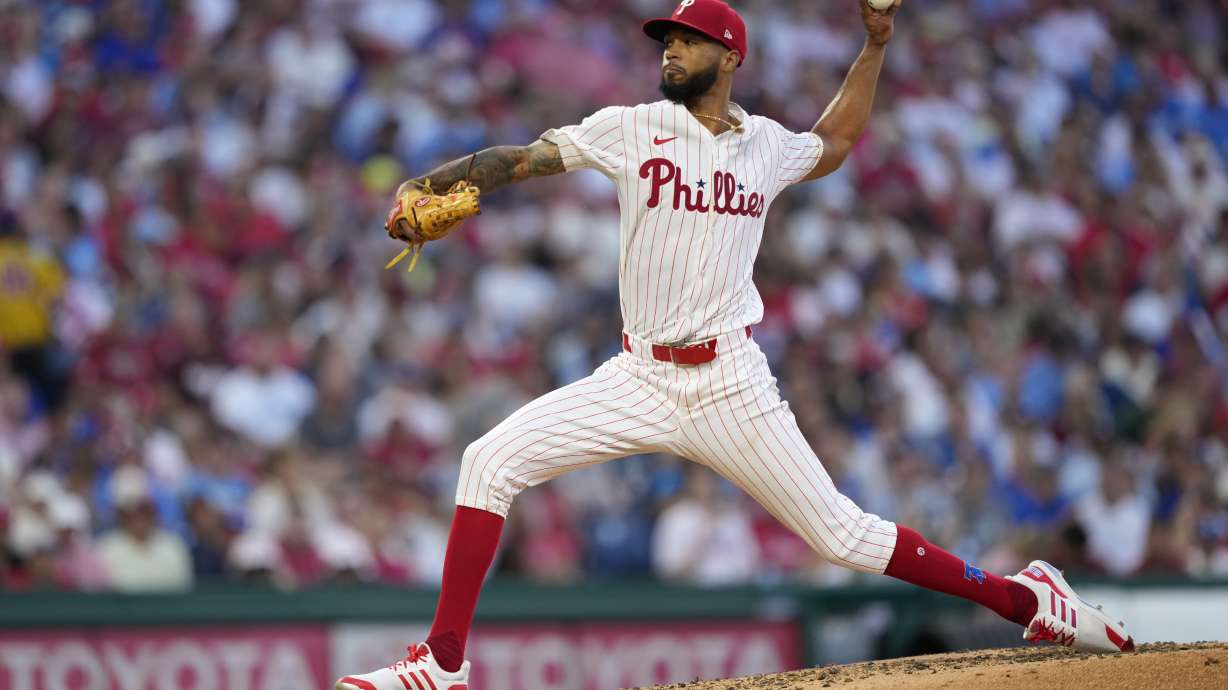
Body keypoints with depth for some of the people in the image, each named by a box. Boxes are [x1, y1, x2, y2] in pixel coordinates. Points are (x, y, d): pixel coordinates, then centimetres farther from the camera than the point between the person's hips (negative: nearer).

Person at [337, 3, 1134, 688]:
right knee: (490, 463, -14)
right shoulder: (630, 130, 0)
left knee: (841, 533, -3)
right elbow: (516, 160, -6)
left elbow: (833, 145, 30)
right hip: (639, 379, 1)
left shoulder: (767, 144, 6)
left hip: (731, 385, -1)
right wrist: (424, 190, -22)